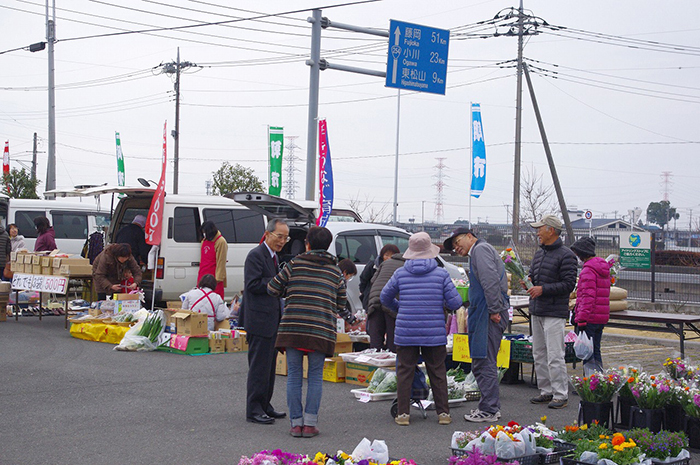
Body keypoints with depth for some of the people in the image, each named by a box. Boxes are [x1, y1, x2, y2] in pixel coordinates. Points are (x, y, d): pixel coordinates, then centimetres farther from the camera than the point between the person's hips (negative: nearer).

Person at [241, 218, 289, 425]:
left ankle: (264, 406, 22)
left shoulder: (274, 256, 18)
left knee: (269, 365, 14)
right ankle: (254, 409, 0)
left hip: (272, 319, 10)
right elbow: (252, 285, -20)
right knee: (259, 366, -6)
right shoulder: (256, 255, -12)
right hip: (260, 319, -10)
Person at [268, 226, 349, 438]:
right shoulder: (335, 271, 10)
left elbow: (273, 288, 7)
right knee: (315, 376, 8)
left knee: (294, 375, 6)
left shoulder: (295, 264, 4)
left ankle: (296, 423, 7)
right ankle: (310, 423, 4)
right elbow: (341, 305, 14)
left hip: (292, 327, -1)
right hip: (321, 330, 1)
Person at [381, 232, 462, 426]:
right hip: (434, 333, 0)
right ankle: (443, 413, 13)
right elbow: (455, 302, -5)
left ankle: (403, 413, 7)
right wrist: (445, 304, 17)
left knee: (404, 372, 7)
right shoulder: (441, 273, -3)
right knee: (437, 372, 9)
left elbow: (385, 297, 12)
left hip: (406, 332, 0)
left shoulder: (400, 274, 1)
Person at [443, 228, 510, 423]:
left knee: (484, 362, -8)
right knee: (482, 363, 14)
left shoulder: (481, 249, -6)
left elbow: (491, 280, -20)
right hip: (483, 315, 11)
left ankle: (489, 410, -5)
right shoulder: (477, 253, 26)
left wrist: (494, 310, -22)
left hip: (489, 314, -11)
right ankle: (492, 407, 19)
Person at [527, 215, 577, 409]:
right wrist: (528, 281, 1)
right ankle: (546, 391, 19)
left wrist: (543, 289, -19)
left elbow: (569, 284, -14)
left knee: (554, 356, -9)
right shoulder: (539, 253, 16)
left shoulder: (566, 255, -10)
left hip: (554, 313, -8)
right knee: (539, 355, 11)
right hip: (536, 311, 8)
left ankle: (560, 395, -4)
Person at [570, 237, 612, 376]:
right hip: (602, 318, 9)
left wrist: (582, 319, -22)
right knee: (595, 351, 16)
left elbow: (588, 297, -21)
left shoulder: (588, 270, -14)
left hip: (589, 318, -9)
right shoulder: (603, 268, 16)